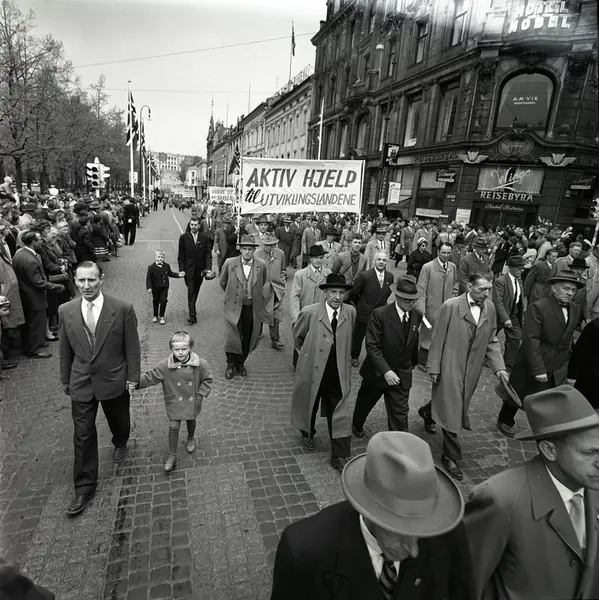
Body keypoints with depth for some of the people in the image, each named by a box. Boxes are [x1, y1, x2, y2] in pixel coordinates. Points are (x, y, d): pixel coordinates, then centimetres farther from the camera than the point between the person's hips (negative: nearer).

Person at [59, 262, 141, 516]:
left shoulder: (123, 309, -17)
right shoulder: (66, 311, -8)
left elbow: (132, 347, -9)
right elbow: (65, 349, 4)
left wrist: (133, 377, -6)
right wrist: (65, 379, 10)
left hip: (114, 380, -1)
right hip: (81, 383, 1)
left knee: (119, 422, 22)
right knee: (83, 435, 7)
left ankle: (120, 443, 57)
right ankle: (84, 486, 24)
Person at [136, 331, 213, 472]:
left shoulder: (201, 364, -21)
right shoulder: (165, 365, -20)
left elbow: (207, 380, -8)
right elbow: (150, 377, -15)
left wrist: (200, 395, -12)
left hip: (192, 402, 1)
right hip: (174, 402, -1)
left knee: (191, 421, 24)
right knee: (173, 427, 2)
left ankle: (191, 438, 56)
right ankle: (172, 456, 21)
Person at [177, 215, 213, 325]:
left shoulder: (205, 238, 1)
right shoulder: (183, 237, -1)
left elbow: (208, 254, 0)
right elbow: (181, 256, 1)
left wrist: (208, 268, -10)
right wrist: (181, 269, -5)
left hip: (200, 269, 2)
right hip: (189, 269, -2)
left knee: (196, 291, 16)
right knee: (191, 292, -6)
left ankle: (192, 308, 38)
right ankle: (192, 316, -7)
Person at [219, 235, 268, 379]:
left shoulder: (261, 265, -4)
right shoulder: (229, 263, -7)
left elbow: (265, 283, 14)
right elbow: (223, 282, 11)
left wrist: (260, 297, 7)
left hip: (253, 308, 2)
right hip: (234, 306, -1)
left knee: (247, 338, 10)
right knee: (232, 336, -6)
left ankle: (240, 363, 31)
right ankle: (231, 364, 18)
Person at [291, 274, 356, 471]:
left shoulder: (351, 312, -7)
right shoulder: (309, 312, -16)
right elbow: (297, 335, 4)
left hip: (338, 373, 1)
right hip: (312, 370, -1)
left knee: (339, 414, 3)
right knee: (309, 406, 21)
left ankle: (339, 456, 16)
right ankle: (308, 434, 49)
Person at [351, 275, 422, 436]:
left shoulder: (417, 316, -5)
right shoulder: (380, 314, -19)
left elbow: (414, 343, 7)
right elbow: (372, 346, -21)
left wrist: (413, 364, 13)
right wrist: (385, 370, -28)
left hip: (401, 375, 2)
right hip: (377, 372, -2)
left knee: (400, 413, 1)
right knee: (365, 403, 22)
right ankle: (357, 425, 52)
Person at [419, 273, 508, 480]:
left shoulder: (490, 308, 0)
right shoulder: (450, 306, -15)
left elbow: (491, 341, 6)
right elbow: (438, 339, -10)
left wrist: (499, 367, -5)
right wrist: (433, 368, -9)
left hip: (472, 369, 5)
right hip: (450, 367, -5)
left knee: (457, 406, 21)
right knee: (451, 410, 0)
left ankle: (427, 412, 52)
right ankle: (451, 456, 18)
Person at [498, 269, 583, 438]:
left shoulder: (575, 310, 3)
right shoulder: (538, 308, -19)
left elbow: (568, 339, 12)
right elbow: (530, 340, -23)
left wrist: (566, 361, 8)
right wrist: (538, 369, -24)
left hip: (558, 371, 5)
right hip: (532, 366, -5)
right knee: (518, 396, 14)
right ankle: (505, 421, 39)